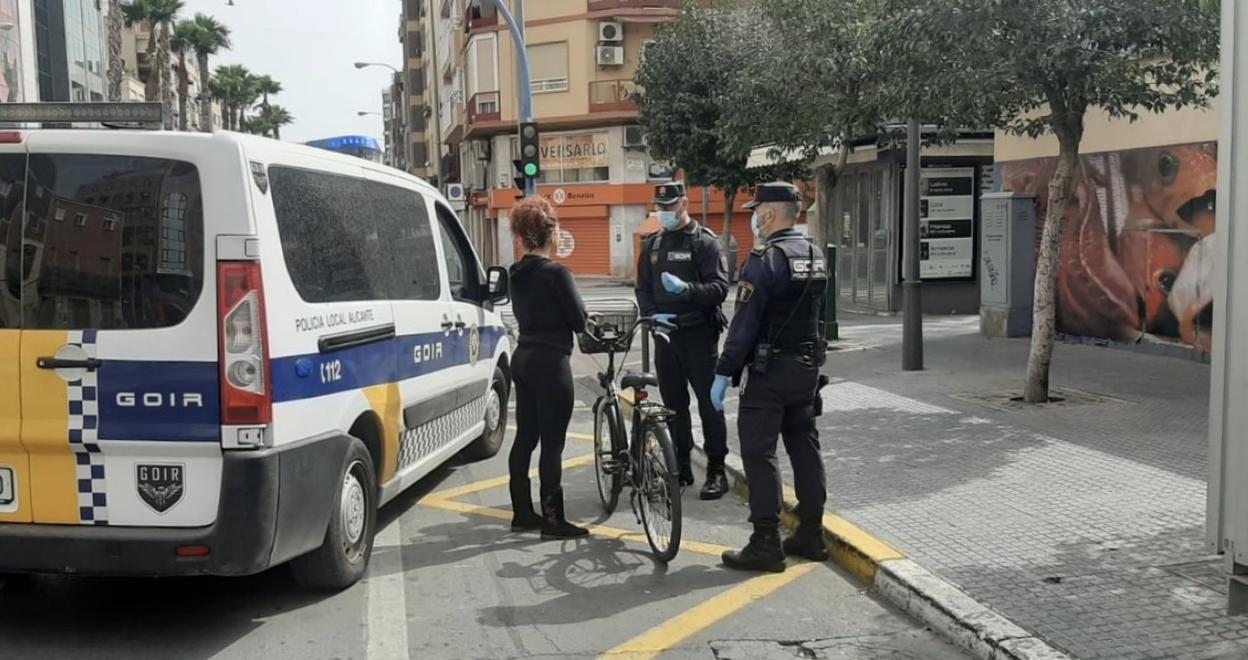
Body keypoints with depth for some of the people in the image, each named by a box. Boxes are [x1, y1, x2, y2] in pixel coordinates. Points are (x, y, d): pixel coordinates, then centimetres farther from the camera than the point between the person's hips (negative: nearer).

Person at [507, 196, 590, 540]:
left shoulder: (517, 274, 8)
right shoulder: (556, 273, -16)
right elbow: (579, 320, -11)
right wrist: (572, 319, 9)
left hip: (523, 357, 8)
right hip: (550, 361, -8)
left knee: (525, 438, 14)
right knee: (552, 443, -3)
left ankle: (522, 513, 22)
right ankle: (553, 519, 3)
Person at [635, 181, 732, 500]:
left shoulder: (705, 242, -4)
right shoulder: (652, 245, 13)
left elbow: (720, 288, -12)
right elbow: (643, 289, 13)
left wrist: (686, 289, -27)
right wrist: (653, 315, -5)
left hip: (699, 334, -5)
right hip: (665, 334, 5)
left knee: (709, 403, -2)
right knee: (674, 404, 11)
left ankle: (716, 471, 6)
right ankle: (681, 468, 21)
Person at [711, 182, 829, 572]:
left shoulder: (765, 260, -16)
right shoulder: (815, 257, 10)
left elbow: (744, 324, -18)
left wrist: (724, 373, -14)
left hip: (770, 370, -8)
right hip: (808, 367, 8)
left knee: (759, 453, -4)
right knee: (805, 447, 14)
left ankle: (766, 544, -3)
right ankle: (811, 535, 21)